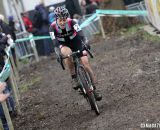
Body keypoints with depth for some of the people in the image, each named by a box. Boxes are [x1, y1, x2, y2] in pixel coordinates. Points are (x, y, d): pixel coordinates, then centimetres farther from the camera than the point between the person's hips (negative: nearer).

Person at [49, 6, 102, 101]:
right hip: (64, 45, 0)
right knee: (68, 53, -37)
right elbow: (56, 43, -28)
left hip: (76, 42, 0)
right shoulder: (53, 27, -24)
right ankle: (74, 77, -21)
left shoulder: (72, 22, -26)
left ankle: (94, 88, -1)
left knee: (86, 62, -15)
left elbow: (81, 34, -37)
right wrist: (59, 54, -43)